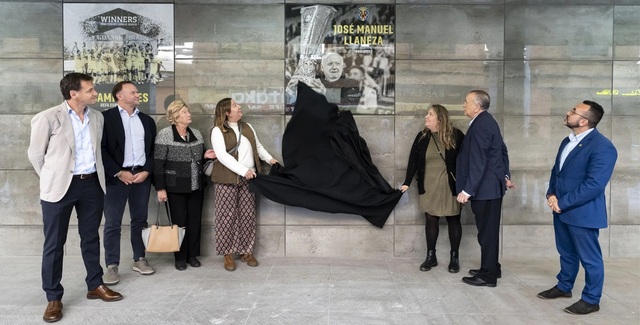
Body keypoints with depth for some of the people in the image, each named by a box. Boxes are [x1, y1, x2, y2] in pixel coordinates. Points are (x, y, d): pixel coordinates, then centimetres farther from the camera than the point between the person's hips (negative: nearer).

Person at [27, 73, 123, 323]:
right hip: (60, 187, -4)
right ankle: (53, 298, 16)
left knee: (91, 237, 15)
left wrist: (95, 177, 15)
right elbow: (35, 154, -1)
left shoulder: (97, 117, 6)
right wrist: (52, 180, 5)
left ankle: (95, 285, 29)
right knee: (54, 244, 4)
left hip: (92, 183, 5)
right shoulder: (48, 118, -10)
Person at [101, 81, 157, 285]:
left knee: (140, 221, 10)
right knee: (112, 223, -1)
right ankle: (112, 266, 6)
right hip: (116, 177, -4)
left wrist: (147, 171, -3)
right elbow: (102, 149, -7)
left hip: (142, 176, 4)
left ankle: (139, 259, 21)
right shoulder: (106, 117, 0)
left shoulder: (147, 120, 15)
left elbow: (153, 150, 12)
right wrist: (119, 172, -12)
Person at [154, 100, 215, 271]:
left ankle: (192, 255, 22)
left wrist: (206, 155, -2)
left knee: (195, 221, 9)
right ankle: (180, 257, 18)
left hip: (196, 186, 5)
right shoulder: (165, 135, -9)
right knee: (180, 222, 4)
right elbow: (158, 163, -11)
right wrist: (160, 188, -15)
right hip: (176, 187, -5)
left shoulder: (196, 134, 8)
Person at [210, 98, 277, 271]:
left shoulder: (247, 127, 14)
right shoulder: (218, 131, -5)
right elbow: (222, 155, -16)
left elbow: (258, 146, 23)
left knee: (248, 216, 6)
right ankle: (227, 254, 9)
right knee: (228, 217, -1)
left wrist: (269, 158, 7)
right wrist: (243, 170, -22)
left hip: (248, 178, 5)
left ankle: (246, 252, 17)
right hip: (227, 179, -5)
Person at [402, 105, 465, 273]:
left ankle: (454, 257, 18)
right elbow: (413, 160, 3)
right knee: (430, 219, 8)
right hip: (429, 186, 3)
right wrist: (407, 182, -3)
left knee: (453, 220, 6)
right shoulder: (422, 137, 3)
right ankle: (431, 256, 19)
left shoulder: (456, 135, -7)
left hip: (450, 186, -3)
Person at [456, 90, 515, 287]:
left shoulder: (479, 125, -19)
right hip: (492, 185, 10)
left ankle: (488, 275, 9)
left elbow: (477, 162, -24)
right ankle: (491, 268, 29)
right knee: (489, 230, 18)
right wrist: (505, 176, 26)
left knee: (486, 232, -1)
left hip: (485, 188, -10)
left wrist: (467, 190, -22)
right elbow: (502, 150, 21)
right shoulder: (486, 121, 13)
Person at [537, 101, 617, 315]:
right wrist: (551, 194, -2)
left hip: (582, 212, -8)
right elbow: (556, 171, 16)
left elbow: (594, 185, -25)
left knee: (589, 257, 8)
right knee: (566, 253, 22)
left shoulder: (602, 147, -20)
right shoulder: (568, 141, 9)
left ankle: (591, 299, 22)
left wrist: (562, 202, -20)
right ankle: (564, 287, 38)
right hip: (562, 210, 8)